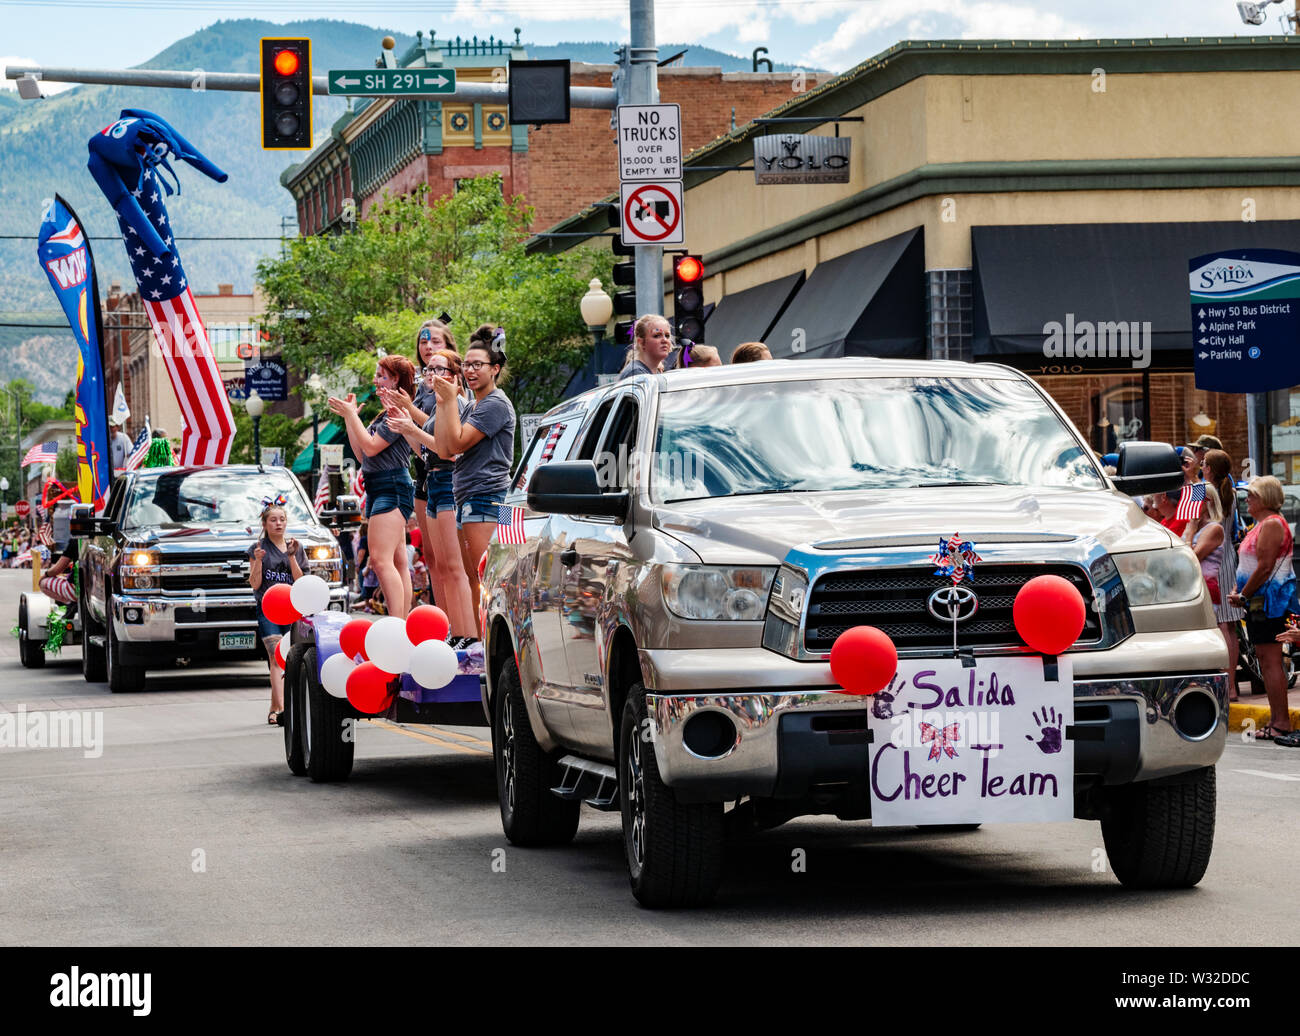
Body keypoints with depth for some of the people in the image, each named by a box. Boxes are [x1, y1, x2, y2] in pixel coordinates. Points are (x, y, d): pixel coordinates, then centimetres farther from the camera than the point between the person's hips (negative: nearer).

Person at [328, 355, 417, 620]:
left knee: (381, 560, -19)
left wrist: (351, 414, -9)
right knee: (397, 563, 8)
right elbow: (362, 454, 20)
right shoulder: (388, 412, 21)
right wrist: (348, 417, 16)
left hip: (392, 487, -11)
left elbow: (371, 447, -16)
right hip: (378, 488, 11)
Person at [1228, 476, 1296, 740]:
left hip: (1270, 598, -11)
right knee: (1266, 659, 12)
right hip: (1259, 600, 11)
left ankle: (1281, 721, -11)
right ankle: (1276, 719, 15)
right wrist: (1242, 594, 13)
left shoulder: (1272, 524, -14)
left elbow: (1265, 567, -20)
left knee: (1270, 660, -11)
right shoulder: (1262, 523, 18)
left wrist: (1243, 596, -14)